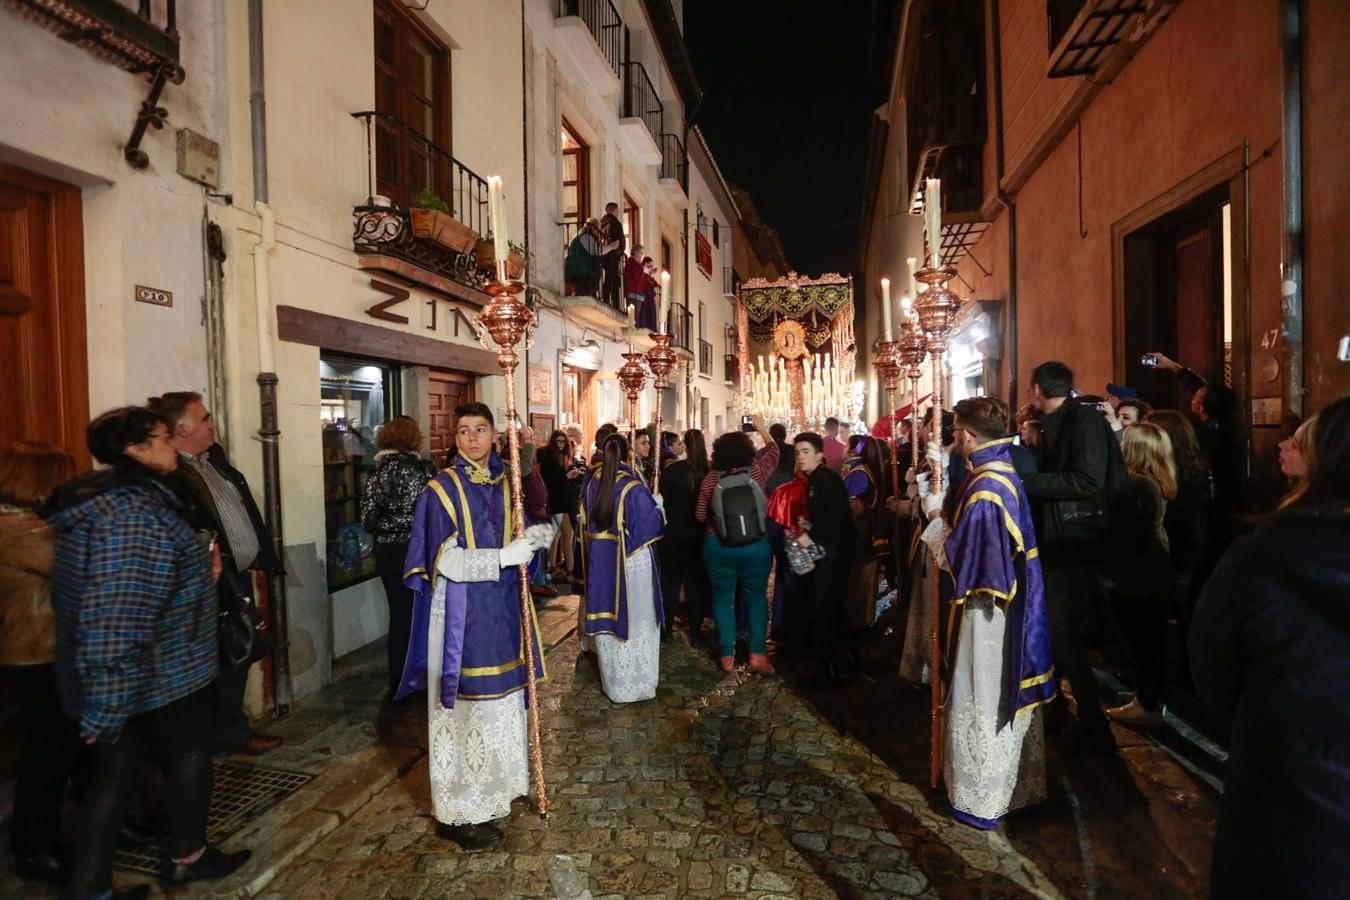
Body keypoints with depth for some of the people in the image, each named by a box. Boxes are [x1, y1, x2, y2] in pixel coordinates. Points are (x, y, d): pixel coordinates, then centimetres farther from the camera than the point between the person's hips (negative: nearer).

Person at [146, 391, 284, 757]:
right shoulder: (168, 474, -19)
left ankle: (232, 729, 34)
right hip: (215, 585, -9)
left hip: (241, 575, 9)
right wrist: (217, 577, -23)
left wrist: (265, 557, 13)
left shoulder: (214, 456, 9)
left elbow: (247, 510, 15)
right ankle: (231, 734, 25)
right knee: (224, 661, 7)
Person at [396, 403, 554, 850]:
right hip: (461, 616, -6)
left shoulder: (505, 484, 8)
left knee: (497, 703, 15)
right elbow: (447, 561, -16)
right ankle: (458, 813, 17)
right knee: (464, 710, 2)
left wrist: (535, 536, -5)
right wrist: (505, 556, -22)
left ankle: (490, 791, 33)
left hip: (501, 611, 6)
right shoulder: (442, 489, -10)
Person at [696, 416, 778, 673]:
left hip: (718, 547, 0)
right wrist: (761, 428, 27)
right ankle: (757, 653, 7)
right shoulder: (756, 472, -7)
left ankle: (727, 655, 15)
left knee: (723, 598, 12)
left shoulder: (711, 479, -7)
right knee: (756, 597, 13)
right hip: (756, 546, 0)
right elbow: (773, 452, 14)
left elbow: (700, 515, 2)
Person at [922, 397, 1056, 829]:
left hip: (983, 614, -9)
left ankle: (981, 801, 23)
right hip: (1007, 607, 9)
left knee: (981, 702, 6)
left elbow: (960, 558, -24)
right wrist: (946, 511, 7)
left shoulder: (983, 490, -26)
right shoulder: (1004, 474, 3)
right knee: (1002, 695, 21)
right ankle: (1012, 787, 38)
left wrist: (937, 520, -10)